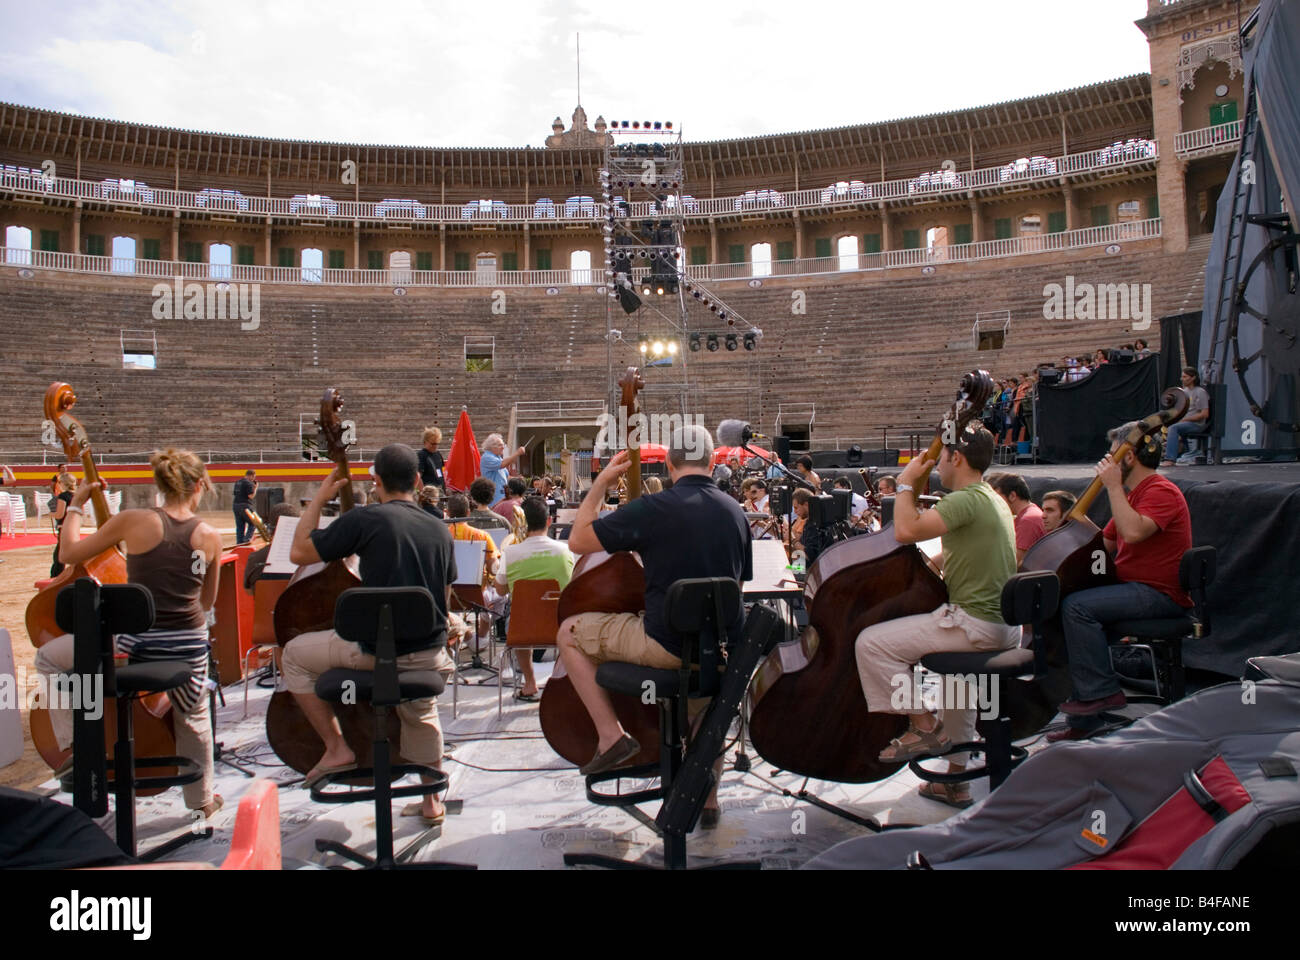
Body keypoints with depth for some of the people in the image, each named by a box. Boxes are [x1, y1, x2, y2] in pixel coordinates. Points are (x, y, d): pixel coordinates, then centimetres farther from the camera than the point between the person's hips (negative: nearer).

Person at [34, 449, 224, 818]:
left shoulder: (133, 521, -9)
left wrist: (75, 505, 14)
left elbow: (68, 553, 2)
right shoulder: (210, 536, -1)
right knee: (194, 719, 28)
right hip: (188, 646, 3)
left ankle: (73, 746, 19)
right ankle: (201, 800, 41)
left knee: (49, 657, 24)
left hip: (133, 642, -2)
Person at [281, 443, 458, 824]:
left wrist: (318, 499, 8)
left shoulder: (364, 519, -9)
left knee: (294, 654, 18)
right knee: (422, 714, 36)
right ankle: (432, 802, 40)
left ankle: (337, 746, 15)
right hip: (429, 655, 6)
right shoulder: (440, 529, 7)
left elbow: (299, 552, -2)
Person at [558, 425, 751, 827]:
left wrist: (600, 484, 1)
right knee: (706, 708, 38)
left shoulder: (654, 508, -15)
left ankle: (611, 734, 6)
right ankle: (708, 800, 44)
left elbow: (578, 540, -9)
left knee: (571, 632, 11)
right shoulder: (735, 511, 4)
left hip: (668, 643, -6)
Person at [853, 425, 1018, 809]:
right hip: (1006, 627, 10)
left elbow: (906, 530, -26)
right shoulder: (994, 500, 15)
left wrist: (906, 484, -11)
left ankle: (923, 725, -1)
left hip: (975, 624, -10)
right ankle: (955, 780, 40)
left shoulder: (967, 500, -17)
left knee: (871, 642, -11)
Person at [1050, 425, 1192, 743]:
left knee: (1077, 606, -26)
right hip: (1135, 589, 10)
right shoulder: (1134, 495, 21)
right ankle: (1084, 723, 3)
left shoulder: (1161, 492, -12)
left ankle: (1103, 691, -16)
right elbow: (1104, 544, 22)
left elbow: (1133, 532, -31)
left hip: (1160, 594, -10)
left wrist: (1113, 486, -22)